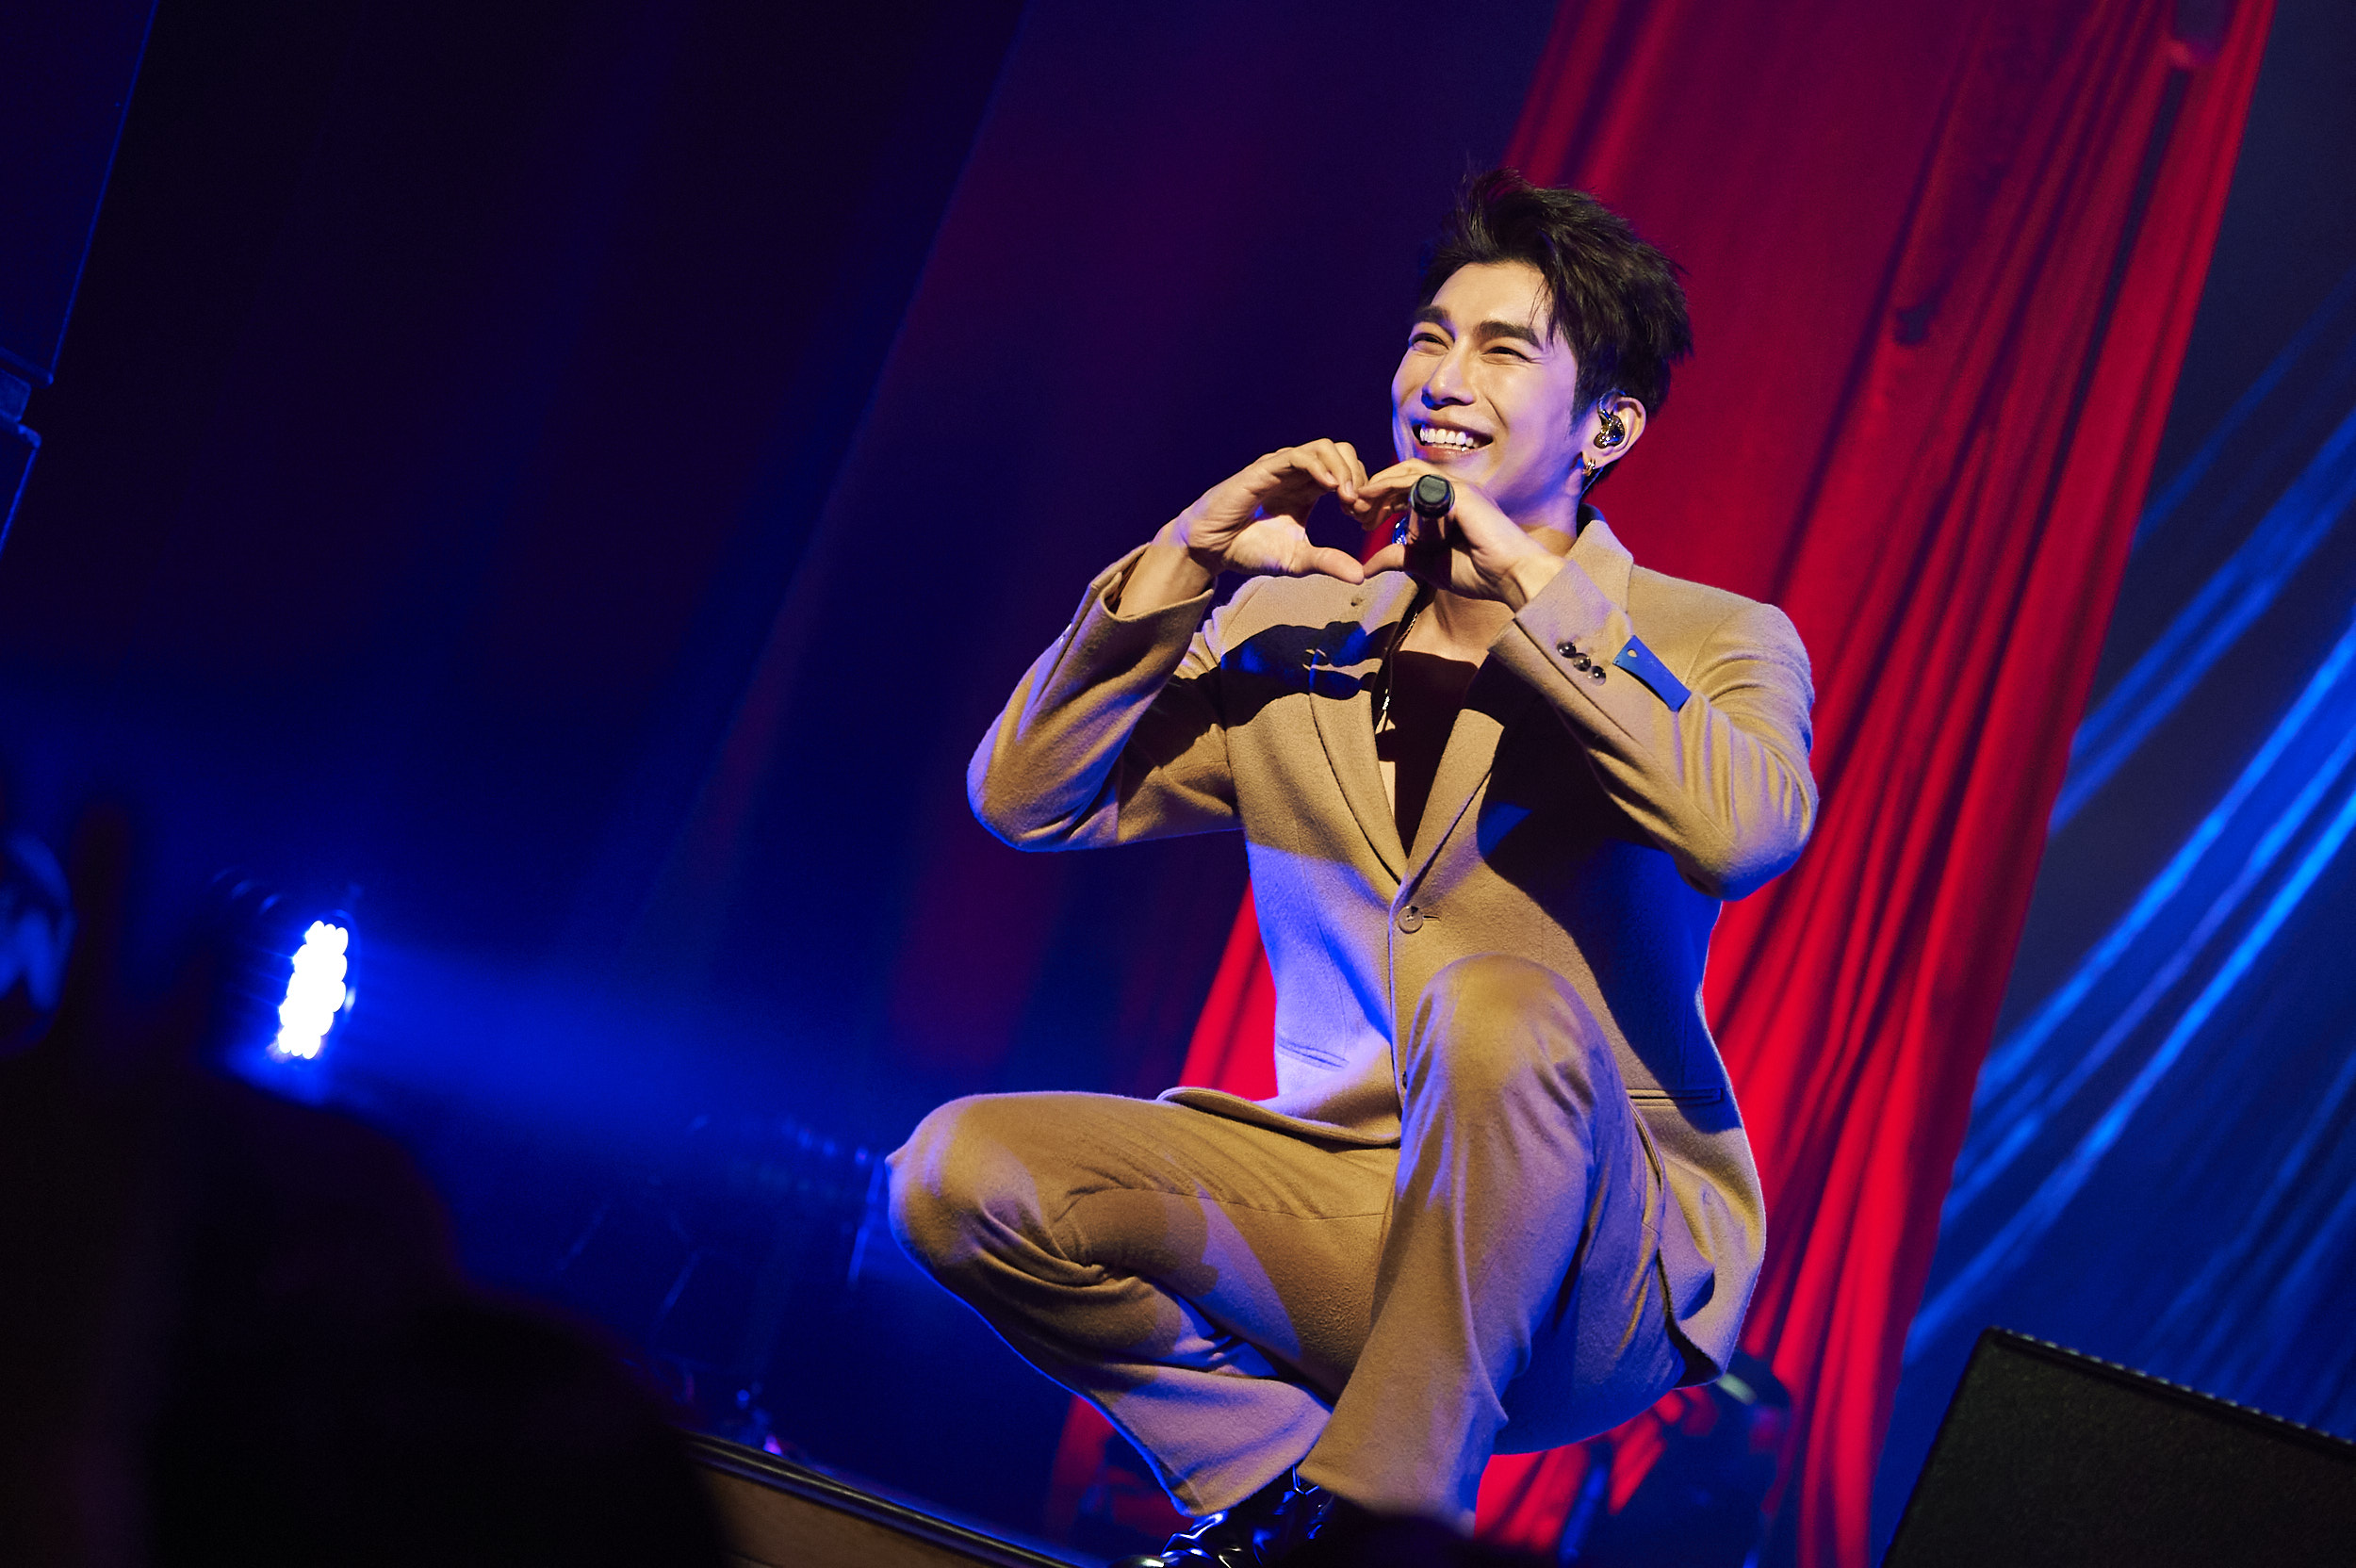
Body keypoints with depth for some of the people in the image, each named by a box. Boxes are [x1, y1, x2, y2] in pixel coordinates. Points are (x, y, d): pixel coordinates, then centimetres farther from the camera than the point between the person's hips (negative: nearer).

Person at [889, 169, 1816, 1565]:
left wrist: (1532, 587, -19)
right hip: (1349, 1208, 4)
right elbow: (1026, 798, 5)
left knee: (1500, 999, -36)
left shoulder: (1717, 645, 0)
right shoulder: (1292, 633, 12)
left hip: (1601, 1282, -4)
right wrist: (1186, 562, -5)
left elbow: (1740, 832, -24)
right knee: (961, 1174, -17)